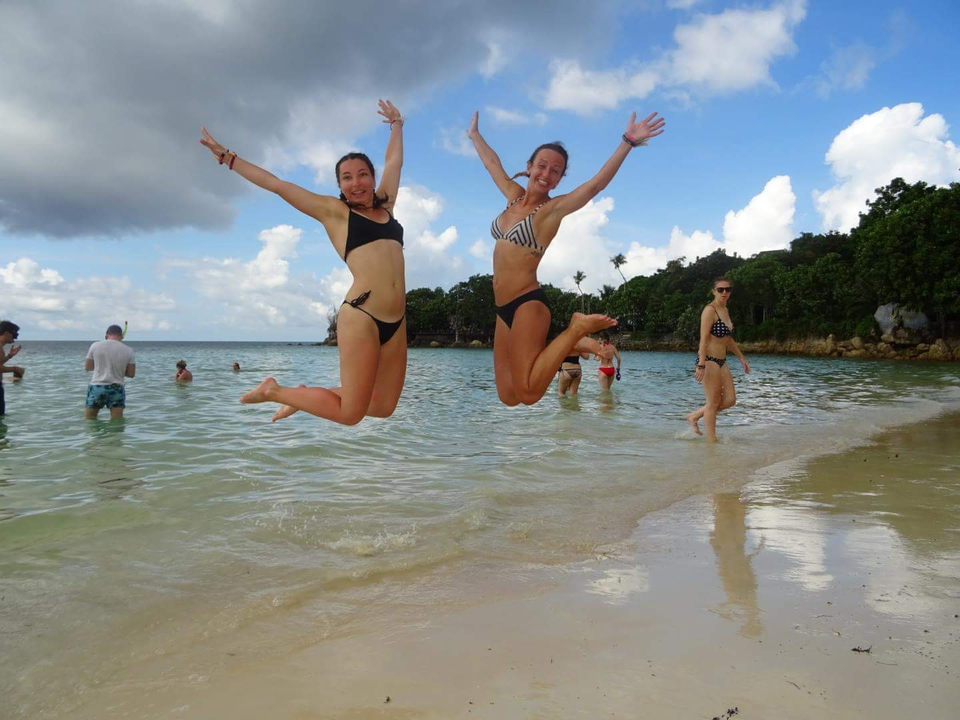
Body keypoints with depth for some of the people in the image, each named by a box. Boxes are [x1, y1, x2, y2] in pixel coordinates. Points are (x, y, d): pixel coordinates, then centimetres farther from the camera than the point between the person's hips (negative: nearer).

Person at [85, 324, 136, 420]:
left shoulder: (95, 346, -3)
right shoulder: (128, 350, -3)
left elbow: (87, 367, 7)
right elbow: (131, 374, 1)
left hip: (96, 387, 0)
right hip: (116, 389, 0)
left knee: (89, 421, 16)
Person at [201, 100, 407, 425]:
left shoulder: (385, 206, 20)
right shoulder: (333, 211, 7)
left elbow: (393, 162, 35)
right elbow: (276, 184, 12)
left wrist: (397, 123, 48)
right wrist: (228, 157, 17)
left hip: (396, 321, 6)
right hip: (361, 316, -6)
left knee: (383, 407, 7)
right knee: (350, 412, -5)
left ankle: (308, 395, 27)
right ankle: (275, 390, 17)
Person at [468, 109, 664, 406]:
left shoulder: (553, 209, -6)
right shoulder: (514, 195, 12)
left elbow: (596, 184, -20)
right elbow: (492, 162, 29)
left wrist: (627, 142, -29)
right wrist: (474, 135, 42)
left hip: (527, 304, -7)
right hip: (503, 308, 7)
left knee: (528, 394, -19)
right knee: (508, 396, 5)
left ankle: (576, 330, -1)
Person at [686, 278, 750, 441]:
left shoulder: (725, 310, 14)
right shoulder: (710, 310, -13)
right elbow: (703, 339, -20)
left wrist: (741, 357, 26)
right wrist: (701, 365, -26)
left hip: (721, 361, 9)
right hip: (709, 360, -9)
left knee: (730, 400, 8)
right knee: (713, 402, -2)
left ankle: (694, 416, 22)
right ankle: (712, 440, 9)